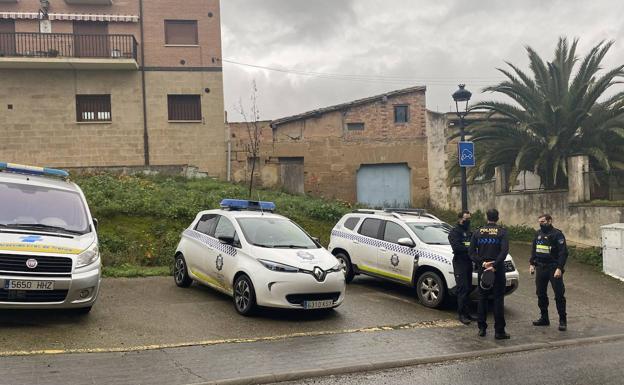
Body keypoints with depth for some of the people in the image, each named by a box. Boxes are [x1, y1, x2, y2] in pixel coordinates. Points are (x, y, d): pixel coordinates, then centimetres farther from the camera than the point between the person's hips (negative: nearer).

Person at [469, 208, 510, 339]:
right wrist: (494, 266, -20)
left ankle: (482, 328, 13)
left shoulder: (478, 232, 4)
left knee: (482, 298, 11)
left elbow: (472, 252, -3)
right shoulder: (502, 232, -4)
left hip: (482, 269, 3)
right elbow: (504, 251, -18)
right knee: (498, 299, 1)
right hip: (498, 270, -3)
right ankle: (499, 331, 0)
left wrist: (483, 263, -9)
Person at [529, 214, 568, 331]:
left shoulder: (557, 234, -10)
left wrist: (559, 268, -21)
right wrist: (532, 264, 10)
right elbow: (534, 250, 19)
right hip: (540, 268, 7)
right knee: (541, 294, 11)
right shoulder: (538, 233, 10)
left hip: (553, 269, -7)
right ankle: (544, 318, 22)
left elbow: (563, 252, -14)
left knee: (559, 295, -4)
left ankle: (563, 321, 3)